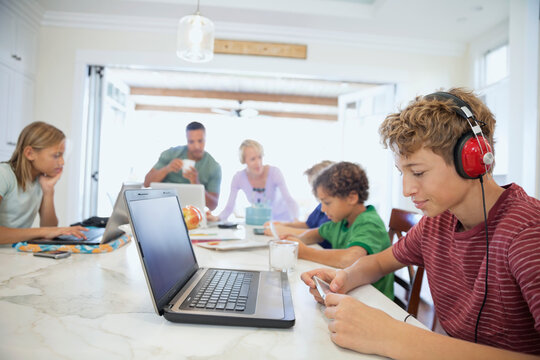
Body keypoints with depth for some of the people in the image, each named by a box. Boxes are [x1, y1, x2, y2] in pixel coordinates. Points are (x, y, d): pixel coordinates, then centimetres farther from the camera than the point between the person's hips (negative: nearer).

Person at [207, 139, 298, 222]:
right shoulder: (238, 178, -18)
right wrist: (216, 218, -35)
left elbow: (289, 200, -30)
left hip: (281, 218, -2)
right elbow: (229, 208, -14)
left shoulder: (274, 172, -23)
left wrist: (296, 220, -49)